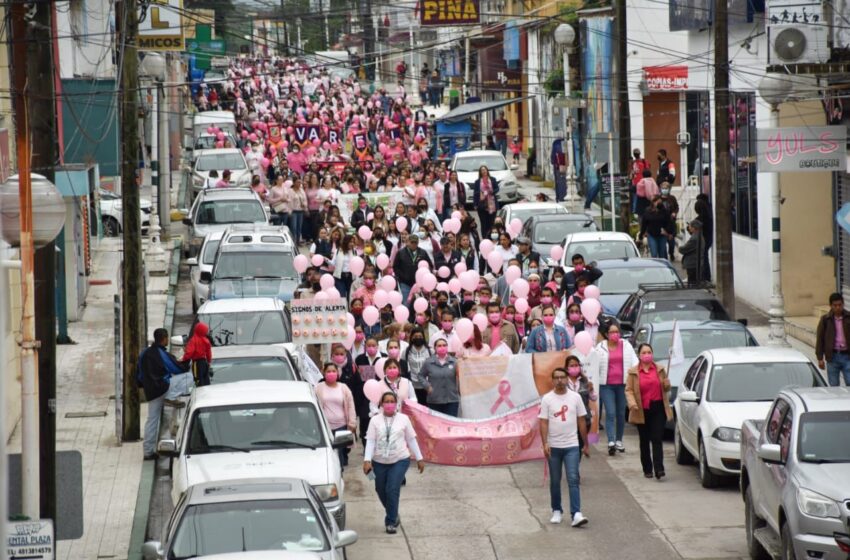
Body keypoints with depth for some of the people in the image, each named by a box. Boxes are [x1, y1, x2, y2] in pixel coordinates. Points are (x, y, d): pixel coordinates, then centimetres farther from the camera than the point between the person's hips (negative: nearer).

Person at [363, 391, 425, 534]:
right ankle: (393, 515, 36)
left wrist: (419, 458, 9)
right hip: (380, 462, 2)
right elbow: (370, 441, -2)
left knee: (392, 490, -14)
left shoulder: (403, 419, 2)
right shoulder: (375, 420, 3)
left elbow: (411, 440, 8)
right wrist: (367, 460, -13)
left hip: (399, 461, -2)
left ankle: (391, 522, -4)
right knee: (381, 491, 11)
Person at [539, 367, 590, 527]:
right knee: (555, 481, 10)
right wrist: (545, 444, -16)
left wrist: (586, 445, 8)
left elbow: (581, 421, 7)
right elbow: (543, 423, -5)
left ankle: (576, 514, -15)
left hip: (572, 446, 0)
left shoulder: (575, 397, 3)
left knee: (573, 479, -9)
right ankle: (557, 511, 24)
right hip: (553, 446, 0)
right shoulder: (547, 399, -2)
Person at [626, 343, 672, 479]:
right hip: (642, 411, 0)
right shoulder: (633, 372, 3)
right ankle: (647, 469, 17)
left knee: (657, 440, -8)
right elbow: (629, 390, 0)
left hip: (658, 409, 0)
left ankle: (659, 469, -15)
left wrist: (667, 384, -9)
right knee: (644, 441, 8)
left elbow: (666, 389, 16)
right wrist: (632, 403, -18)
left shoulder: (659, 369, 7)